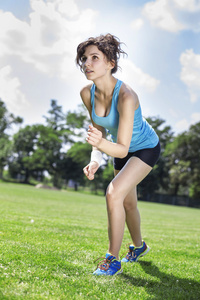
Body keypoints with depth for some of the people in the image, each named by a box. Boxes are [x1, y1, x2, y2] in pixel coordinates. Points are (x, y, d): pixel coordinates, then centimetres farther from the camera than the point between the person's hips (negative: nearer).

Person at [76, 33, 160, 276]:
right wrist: (95, 159, -24)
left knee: (114, 194, -24)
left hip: (146, 148, -7)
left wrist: (102, 143, -58)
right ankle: (139, 246, 47)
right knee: (128, 203, 20)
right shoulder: (87, 93, -19)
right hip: (123, 148, 7)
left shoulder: (125, 96, -38)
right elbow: (99, 131, -7)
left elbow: (122, 149, -38)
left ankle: (113, 259, -7)